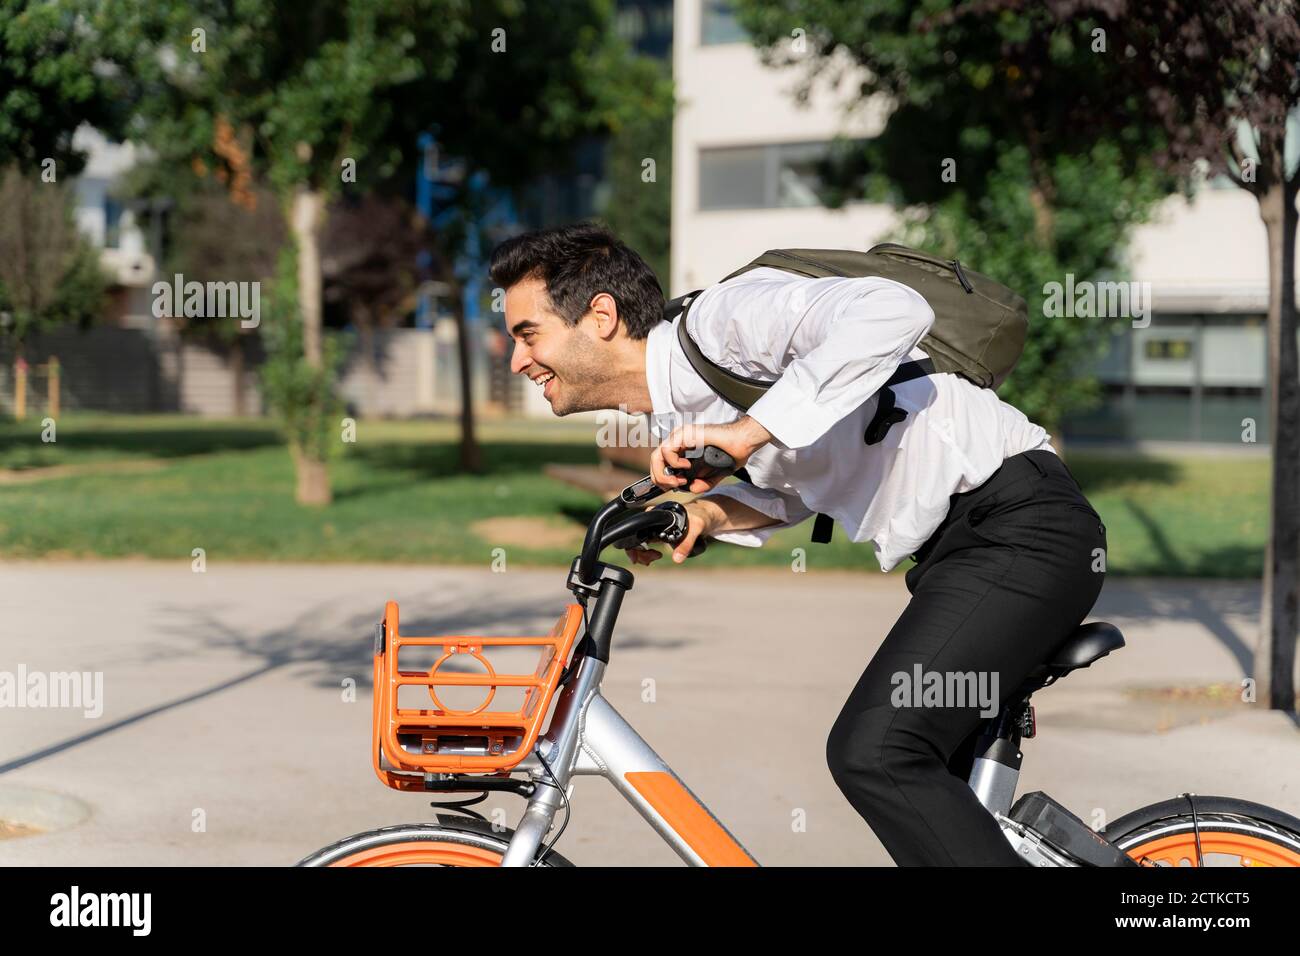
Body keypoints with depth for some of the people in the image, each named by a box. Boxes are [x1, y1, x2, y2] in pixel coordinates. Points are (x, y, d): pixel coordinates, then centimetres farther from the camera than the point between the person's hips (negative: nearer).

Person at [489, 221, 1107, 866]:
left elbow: (892, 311, -31)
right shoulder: (671, 415, 11)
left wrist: (748, 431, -30)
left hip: (1021, 518, -10)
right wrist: (709, 513, 1)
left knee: (873, 753, -22)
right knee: (924, 788, 16)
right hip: (956, 541, 10)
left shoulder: (720, 317, -18)